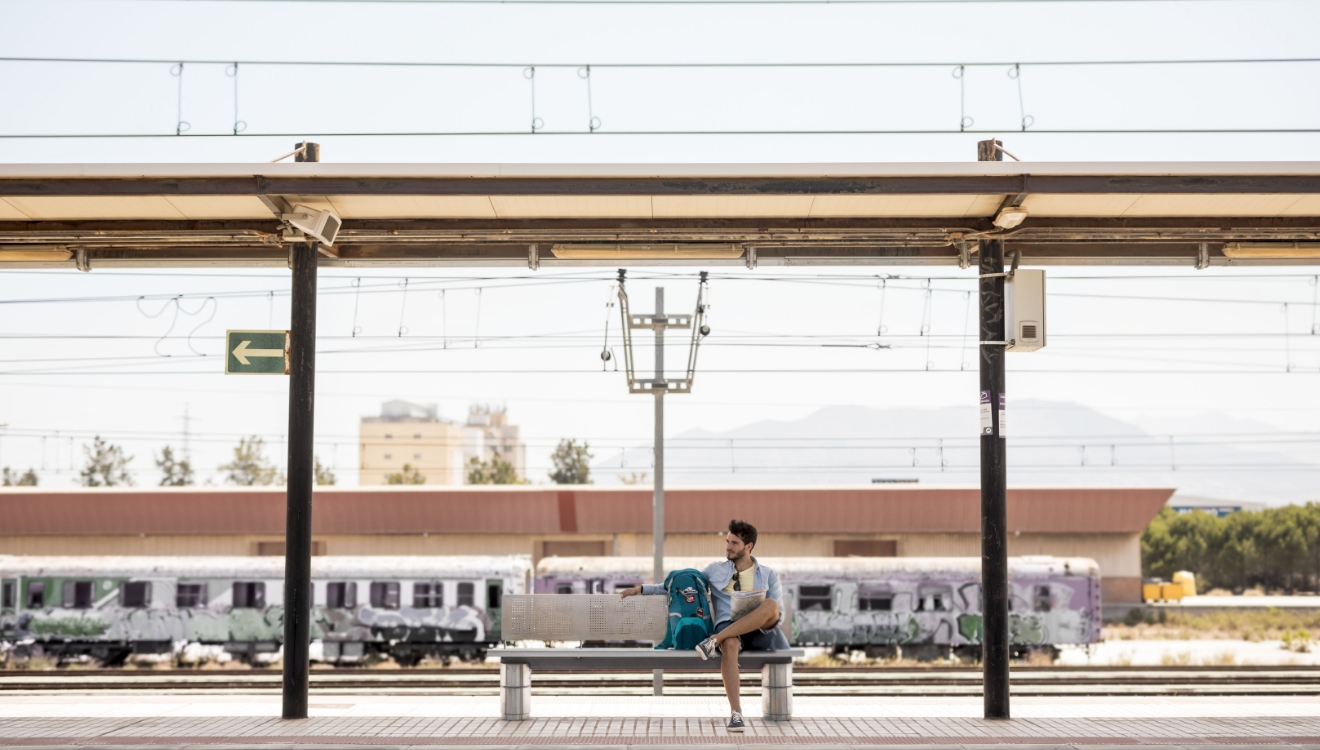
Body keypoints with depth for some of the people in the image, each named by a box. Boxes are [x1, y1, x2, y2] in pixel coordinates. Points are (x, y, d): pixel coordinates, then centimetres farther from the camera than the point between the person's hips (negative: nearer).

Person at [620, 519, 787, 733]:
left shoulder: (769, 576, 18)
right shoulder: (715, 570, 20)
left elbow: (777, 613, 11)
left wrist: (761, 616, -12)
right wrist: (642, 588, 15)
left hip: (759, 633, 1)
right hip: (728, 628, -1)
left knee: (771, 604, -34)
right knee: (729, 645, -41)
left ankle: (715, 640, -32)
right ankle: (736, 713, -43)